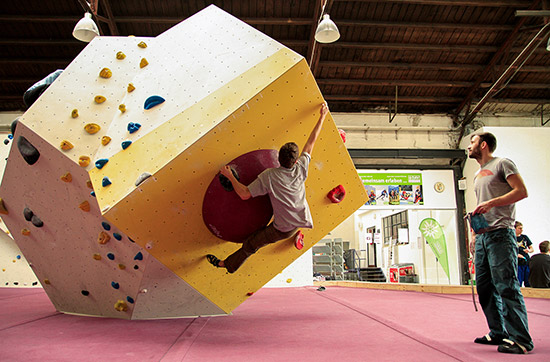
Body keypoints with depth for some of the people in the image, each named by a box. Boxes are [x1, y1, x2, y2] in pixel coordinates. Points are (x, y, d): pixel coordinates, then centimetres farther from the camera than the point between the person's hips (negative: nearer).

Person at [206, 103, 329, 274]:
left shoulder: (269, 176, -22)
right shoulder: (301, 170, -10)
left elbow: (245, 194, -22)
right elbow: (311, 142, 1)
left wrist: (229, 176, -11)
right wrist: (322, 116, 12)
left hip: (284, 228, -5)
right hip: (301, 220, 5)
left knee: (250, 244, 10)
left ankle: (227, 264, 23)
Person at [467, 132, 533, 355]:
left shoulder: (502, 164, 1)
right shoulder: (478, 174, 24)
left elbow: (521, 191, -10)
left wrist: (491, 202, -18)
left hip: (500, 233, -9)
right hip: (483, 236, 9)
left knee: (506, 285, -11)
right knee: (484, 287, 8)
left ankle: (519, 338, -6)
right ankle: (499, 333, 16)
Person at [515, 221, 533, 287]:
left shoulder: (525, 237, 13)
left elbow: (532, 249, 15)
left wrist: (529, 250, -7)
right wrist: (517, 255, -19)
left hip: (527, 262, 4)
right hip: (518, 263, -4)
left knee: (528, 284, 3)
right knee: (518, 284, -6)